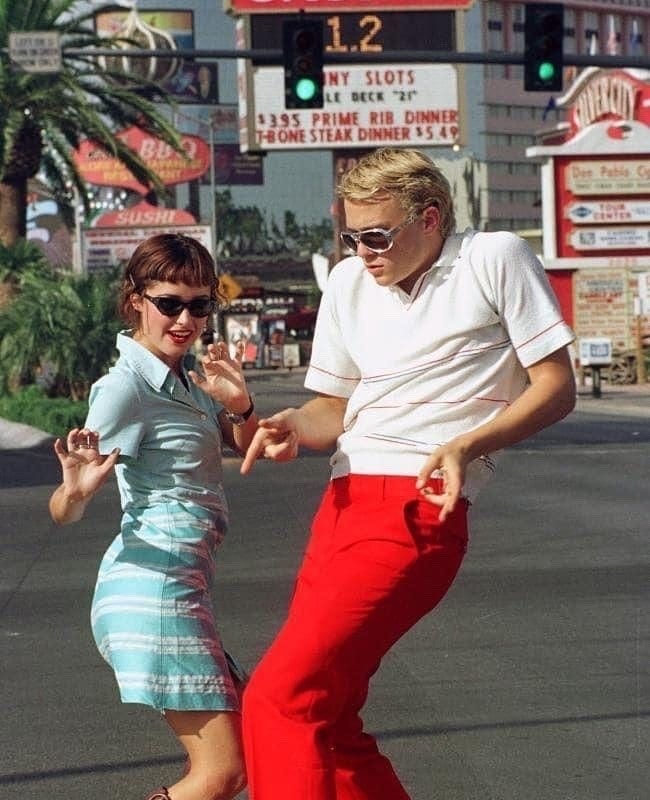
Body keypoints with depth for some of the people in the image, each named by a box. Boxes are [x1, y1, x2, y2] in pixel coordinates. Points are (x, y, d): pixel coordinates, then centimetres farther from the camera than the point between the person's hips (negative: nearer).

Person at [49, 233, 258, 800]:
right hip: (154, 583, -9)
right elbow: (64, 513, -15)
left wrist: (240, 406, -4)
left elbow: (250, 448, 17)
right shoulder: (126, 386, -13)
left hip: (182, 580, 9)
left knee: (238, 747, 16)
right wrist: (77, 489, -39)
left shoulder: (190, 371, 12)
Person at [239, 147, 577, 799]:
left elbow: (556, 386, -1)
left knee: (279, 699, -19)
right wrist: (295, 426, 0)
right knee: (324, 722, 5)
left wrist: (468, 444, -17)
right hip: (343, 503, 8)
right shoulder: (349, 282, 16)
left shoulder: (495, 258, 0)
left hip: (417, 508, -8)